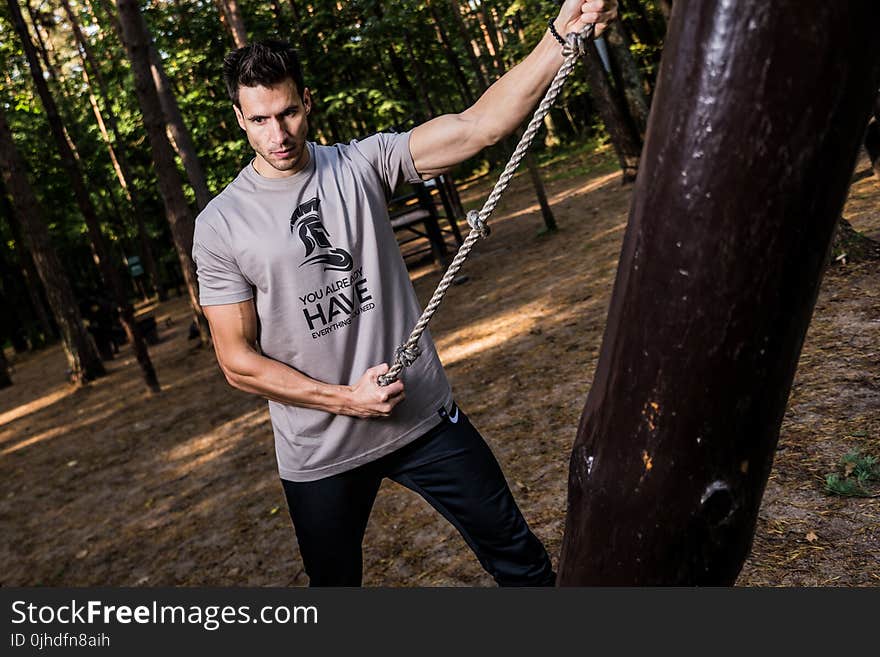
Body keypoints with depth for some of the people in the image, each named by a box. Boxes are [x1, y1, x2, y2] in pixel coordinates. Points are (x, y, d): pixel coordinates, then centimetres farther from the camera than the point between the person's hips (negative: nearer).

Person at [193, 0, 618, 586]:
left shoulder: (362, 164, -4)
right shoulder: (220, 225, -7)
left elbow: (475, 127, -17)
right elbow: (238, 359, -7)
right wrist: (346, 399, -15)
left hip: (426, 418, 1)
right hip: (320, 453, 0)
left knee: (518, 555, 13)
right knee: (335, 581, 21)